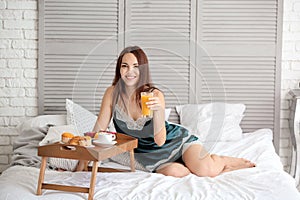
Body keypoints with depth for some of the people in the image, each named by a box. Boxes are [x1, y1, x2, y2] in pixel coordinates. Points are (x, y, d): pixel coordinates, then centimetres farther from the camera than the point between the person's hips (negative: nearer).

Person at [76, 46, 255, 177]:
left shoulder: (155, 95, -21)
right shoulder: (112, 93, -15)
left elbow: (160, 140, -25)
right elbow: (99, 130, -7)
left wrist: (158, 111, -42)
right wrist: (82, 165, -9)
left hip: (176, 140, -1)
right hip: (145, 152, 2)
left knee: (207, 170, -25)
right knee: (174, 172, -31)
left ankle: (221, 161, 13)